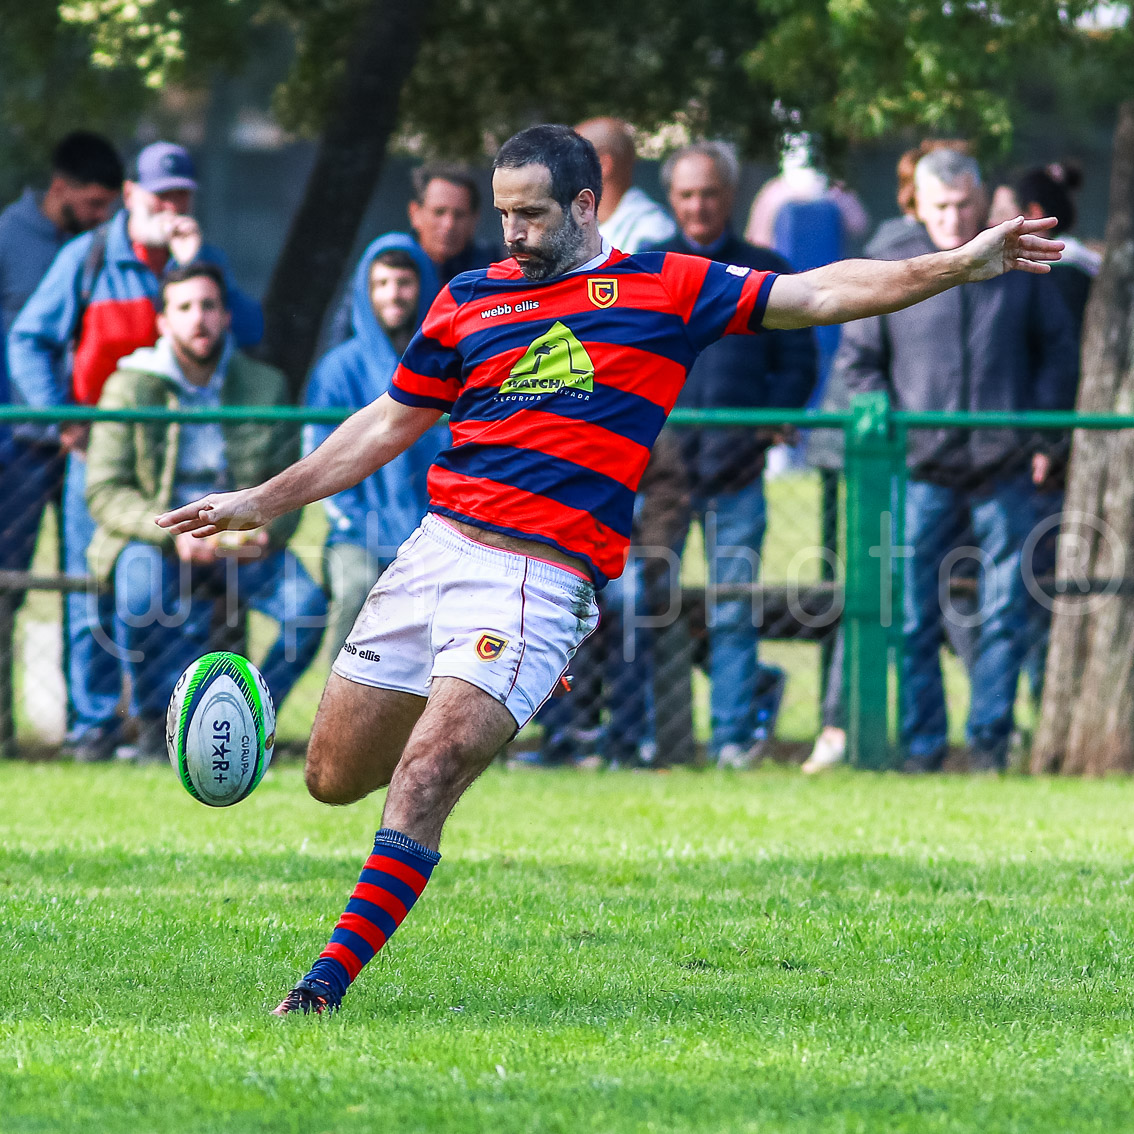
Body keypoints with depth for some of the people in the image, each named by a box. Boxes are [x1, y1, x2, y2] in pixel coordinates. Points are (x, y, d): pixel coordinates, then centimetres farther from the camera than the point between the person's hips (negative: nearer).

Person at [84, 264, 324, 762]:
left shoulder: (265, 386, 6)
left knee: (308, 604, -26)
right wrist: (173, 532, -23)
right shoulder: (129, 388, -2)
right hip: (154, 538, -2)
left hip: (243, 544, 2)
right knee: (140, 588, -36)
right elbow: (104, 491, -6)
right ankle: (156, 722, -13)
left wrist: (268, 531, -14)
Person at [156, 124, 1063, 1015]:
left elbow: (817, 295, 4)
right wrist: (263, 503, 19)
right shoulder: (468, 300, 14)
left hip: (542, 575, -5)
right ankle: (478, 721, 37)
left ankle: (328, 983, -14)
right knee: (336, 776, 7)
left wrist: (960, 265, -5)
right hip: (440, 544, 5)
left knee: (423, 780, -18)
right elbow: (388, 426, 22)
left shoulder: (667, 289, 5)